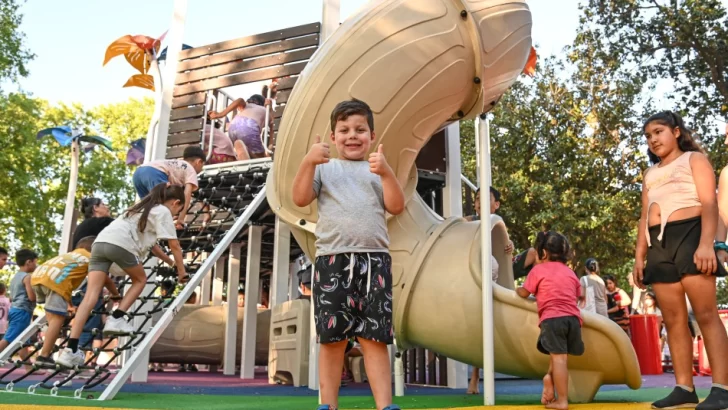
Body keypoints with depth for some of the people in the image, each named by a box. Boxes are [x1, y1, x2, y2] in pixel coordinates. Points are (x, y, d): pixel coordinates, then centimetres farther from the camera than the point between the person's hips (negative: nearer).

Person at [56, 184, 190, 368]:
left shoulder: (145, 208, 36)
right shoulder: (163, 211, 11)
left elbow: (150, 242, 44)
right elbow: (174, 245, 8)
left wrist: (170, 262, 51)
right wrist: (181, 270, 20)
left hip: (100, 242, 7)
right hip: (120, 244, -7)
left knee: (91, 295, -1)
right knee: (140, 279, 20)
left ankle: (71, 350, -7)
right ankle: (116, 319, 5)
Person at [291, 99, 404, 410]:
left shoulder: (378, 170, 15)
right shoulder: (323, 167, 14)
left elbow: (396, 207, 2)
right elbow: (300, 199, 1)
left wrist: (386, 172, -11)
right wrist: (308, 163, -10)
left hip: (374, 259, 0)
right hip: (332, 259, 0)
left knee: (375, 337, -2)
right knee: (332, 336, 2)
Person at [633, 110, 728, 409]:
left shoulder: (694, 159, 10)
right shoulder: (650, 174, 26)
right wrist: (639, 256, 10)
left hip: (689, 235, -5)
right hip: (658, 245, 6)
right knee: (673, 320, 0)